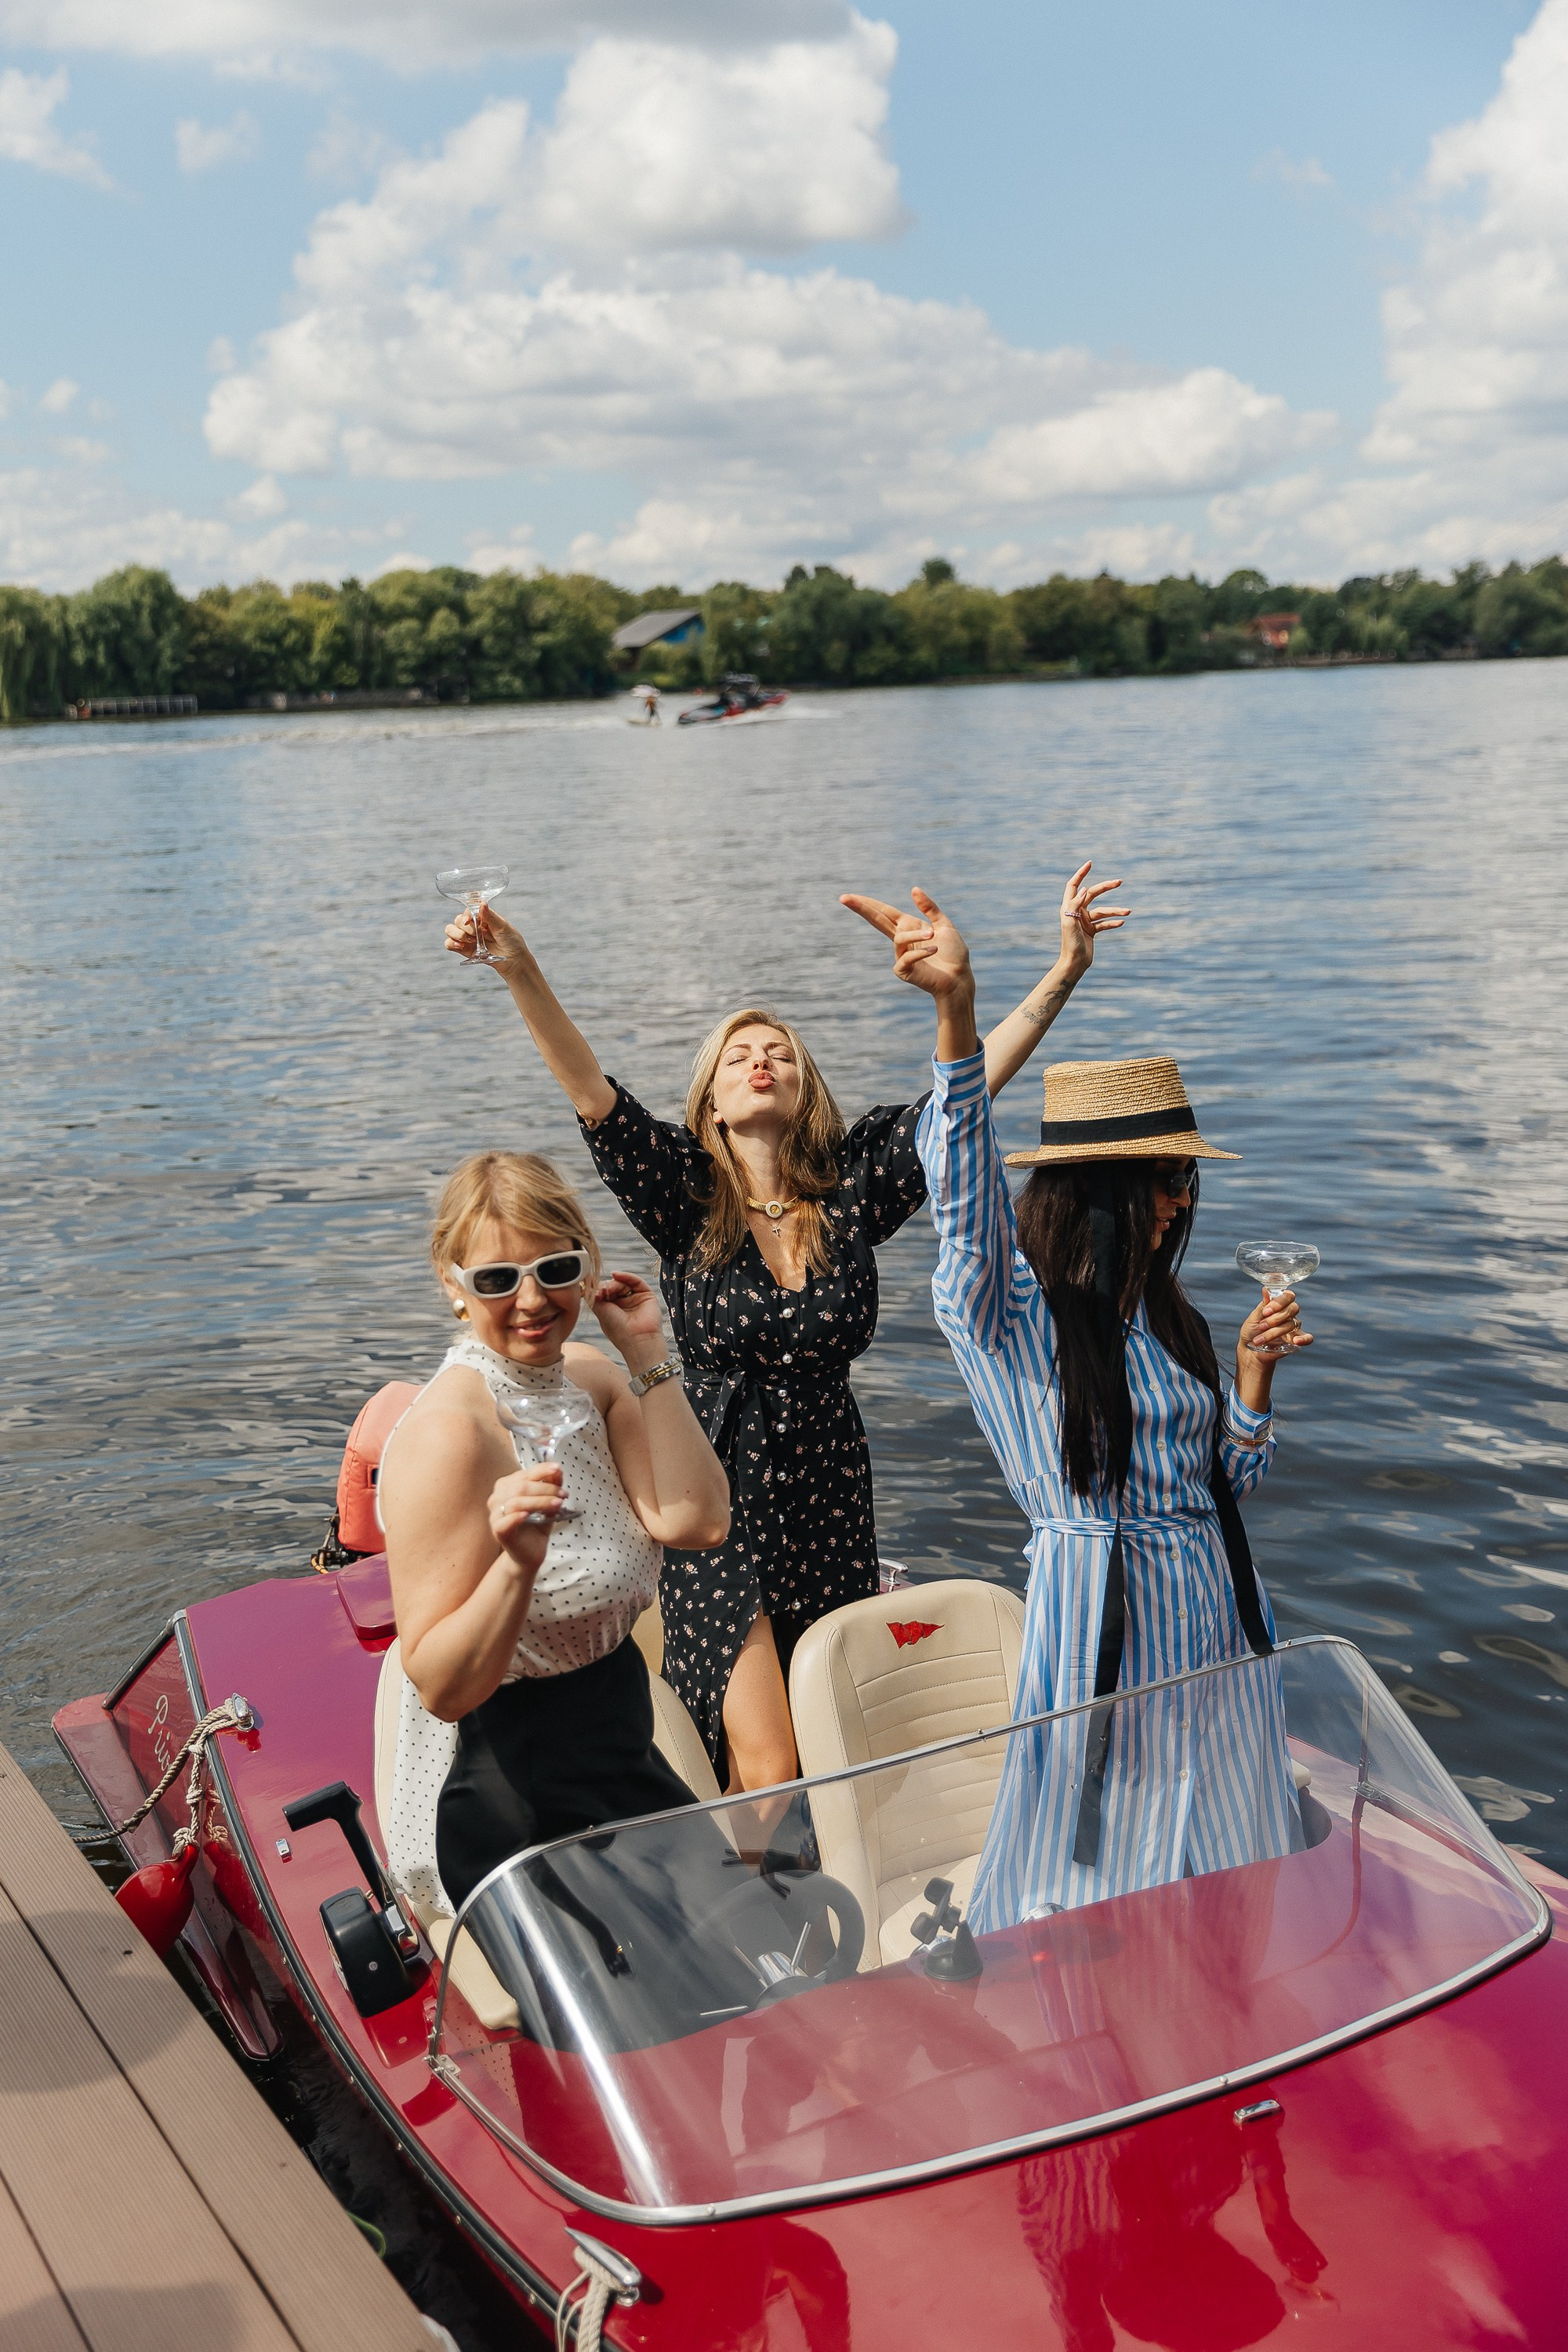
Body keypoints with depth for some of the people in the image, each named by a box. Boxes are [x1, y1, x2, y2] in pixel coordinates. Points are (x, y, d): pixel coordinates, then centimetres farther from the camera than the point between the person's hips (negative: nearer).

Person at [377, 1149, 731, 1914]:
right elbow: (442, 1688, -24)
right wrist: (517, 1565, -40)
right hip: (510, 1826, -8)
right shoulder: (450, 1430, -24)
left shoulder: (588, 1376, 1)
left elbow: (696, 1522, -13)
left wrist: (648, 1355, -12)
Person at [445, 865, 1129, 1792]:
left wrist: (1065, 972, -11)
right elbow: (590, 1089, -18)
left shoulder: (852, 1188, 0)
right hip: (720, 1498, -3)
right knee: (766, 1769, -9)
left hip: (829, 1502, 3)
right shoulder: (685, 1196, -5)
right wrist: (520, 970, -31)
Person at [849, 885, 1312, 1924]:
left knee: (1227, 1895, 14)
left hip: (1219, 1620, 6)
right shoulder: (1006, 1310, -9)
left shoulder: (1170, 1319, 10)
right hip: (1097, 1629, -6)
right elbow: (964, 1183, -28)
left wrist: (1256, 1371, 0)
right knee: (1086, 1891, 4)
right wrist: (958, 1012, -42)